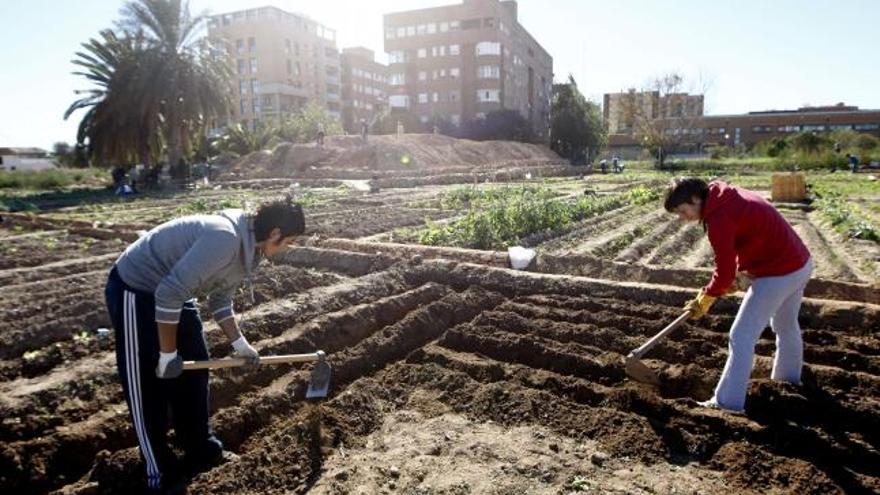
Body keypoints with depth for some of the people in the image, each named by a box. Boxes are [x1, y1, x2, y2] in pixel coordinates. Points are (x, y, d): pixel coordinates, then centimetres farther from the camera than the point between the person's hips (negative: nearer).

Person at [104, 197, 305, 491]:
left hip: (172, 294, 10)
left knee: (193, 373, 14)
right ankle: (159, 473, 17)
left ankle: (201, 452, 28)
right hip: (136, 290, -10)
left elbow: (220, 300, 12)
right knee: (146, 389, 1)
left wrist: (239, 343, 11)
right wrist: (168, 354, -22)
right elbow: (169, 293, -32)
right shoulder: (224, 239, -32)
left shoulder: (246, 246, 0)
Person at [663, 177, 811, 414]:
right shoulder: (728, 197, 6)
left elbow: (725, 273, -19)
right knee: (786, 326, 28)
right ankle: (789, 381, 48)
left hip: (779, 274, -10)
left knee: (741, 338, -5)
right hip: (800, 263, 10)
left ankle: (727, 403, 0)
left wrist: (704, 301, -4)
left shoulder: (718, 218, -23)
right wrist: (732, 275, 8)